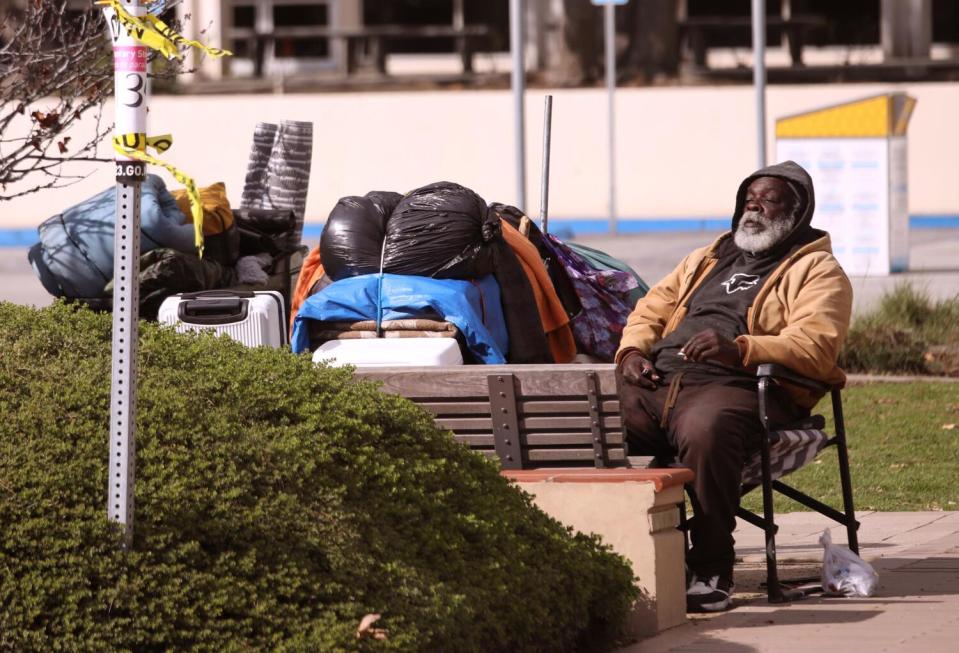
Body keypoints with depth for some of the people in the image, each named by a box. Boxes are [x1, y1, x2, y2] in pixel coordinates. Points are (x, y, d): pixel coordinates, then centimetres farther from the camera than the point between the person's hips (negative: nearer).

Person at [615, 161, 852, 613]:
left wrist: (740, 349, -23)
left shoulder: (817, 271, 10)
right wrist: (633, 351, 9)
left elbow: (816, 346, -8)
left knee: (705, 431, -41)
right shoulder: (707, 260, 32)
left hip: (735, 386, -6)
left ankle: (711, 574, -32)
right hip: (657, 380, 6)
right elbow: (650, 311, 33)